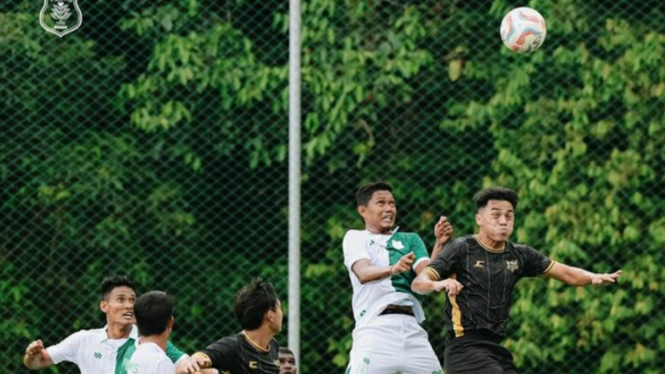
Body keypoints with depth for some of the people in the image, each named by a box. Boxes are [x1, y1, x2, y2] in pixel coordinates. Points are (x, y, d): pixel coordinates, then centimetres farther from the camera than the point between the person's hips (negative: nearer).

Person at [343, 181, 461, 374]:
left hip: (411, 327, 5)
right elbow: (363, 273, -10)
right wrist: (393, 269, -30)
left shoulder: (410, 240, 23)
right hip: (375, 327, -4)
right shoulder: (355, 237, 11)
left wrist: (439, 244, -11)